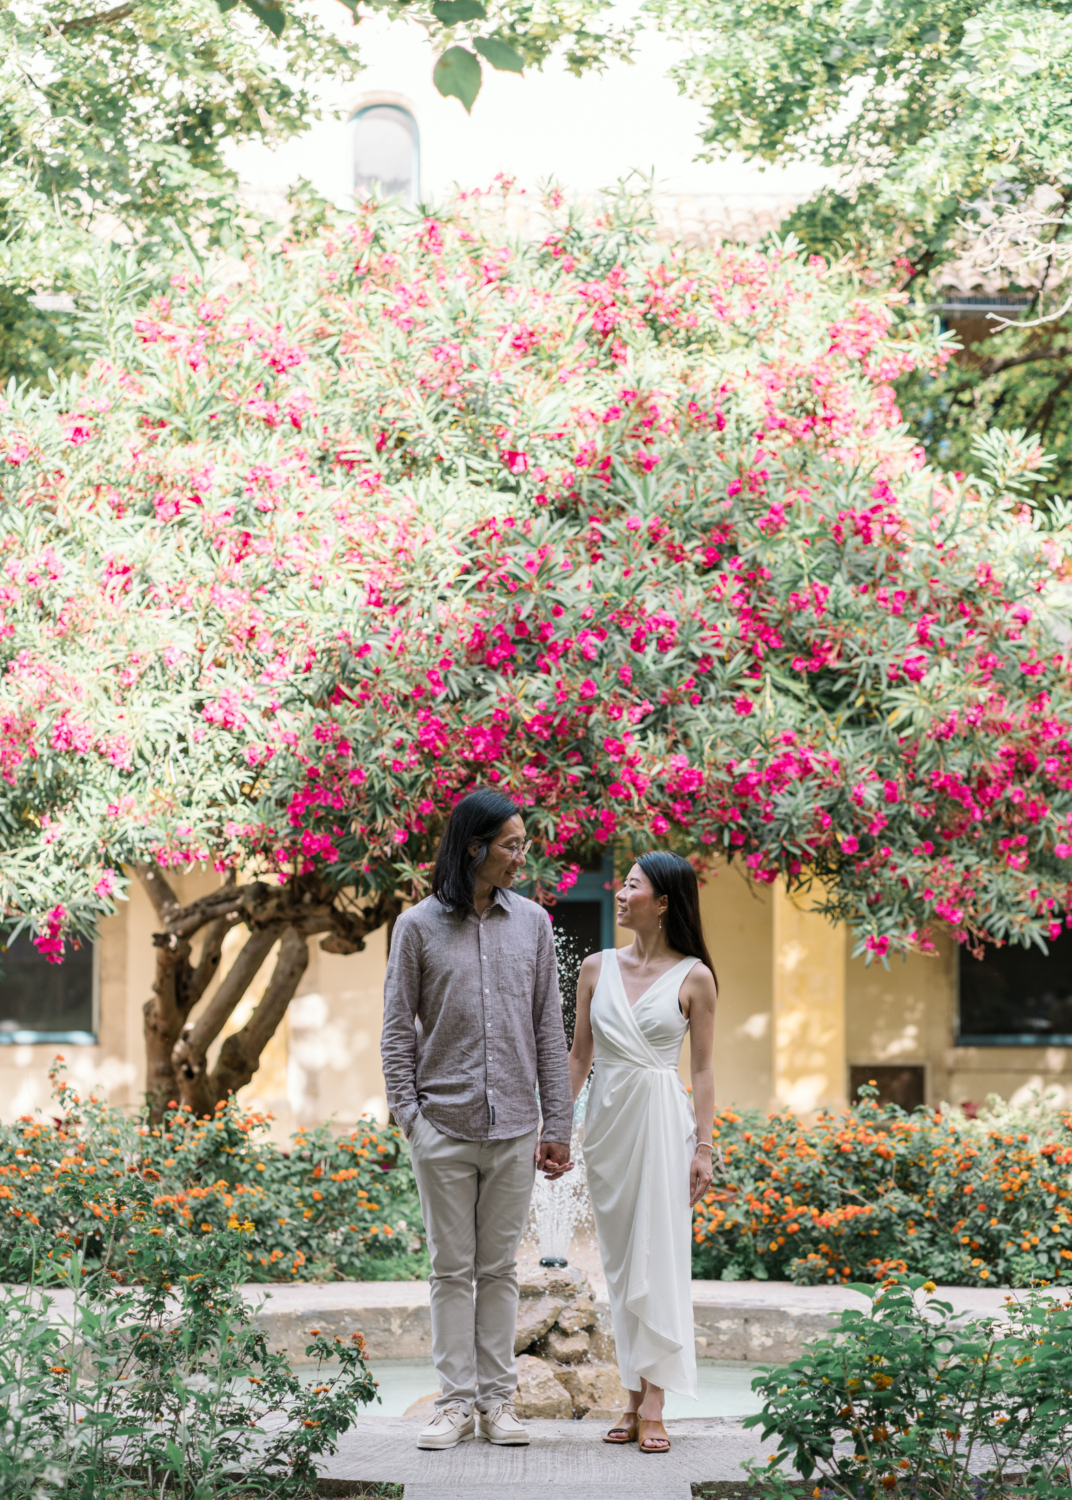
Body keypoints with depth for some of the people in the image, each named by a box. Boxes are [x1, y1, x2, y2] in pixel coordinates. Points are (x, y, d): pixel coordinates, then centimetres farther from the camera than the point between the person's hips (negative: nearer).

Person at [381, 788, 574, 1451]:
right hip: (444, 1125, -2)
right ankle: (456, 1402, 8)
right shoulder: (419, 927, 0)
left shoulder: (532, 923, 6)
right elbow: (399, 1028, 3)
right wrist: (407, 1114, -5)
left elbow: (550, 1028, 8)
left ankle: (498, 1400, 12)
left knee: (500, 1269, 7)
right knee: (452, 1268, 3)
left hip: (514, 1126, 2)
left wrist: (559, 1125, 5)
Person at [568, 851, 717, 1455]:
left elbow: (702, 1068, 0)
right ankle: (635, 1395, 13)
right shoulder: (598, 967, 8)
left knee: (659, 1255, -7)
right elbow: (579, 1055, 12)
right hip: (607, 1120, 4)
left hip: (663, 1117, -4)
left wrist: (704, 1146, -6)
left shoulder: (693, 977, -1)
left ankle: (654, 1404, -8)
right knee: (619, 1259, 6)